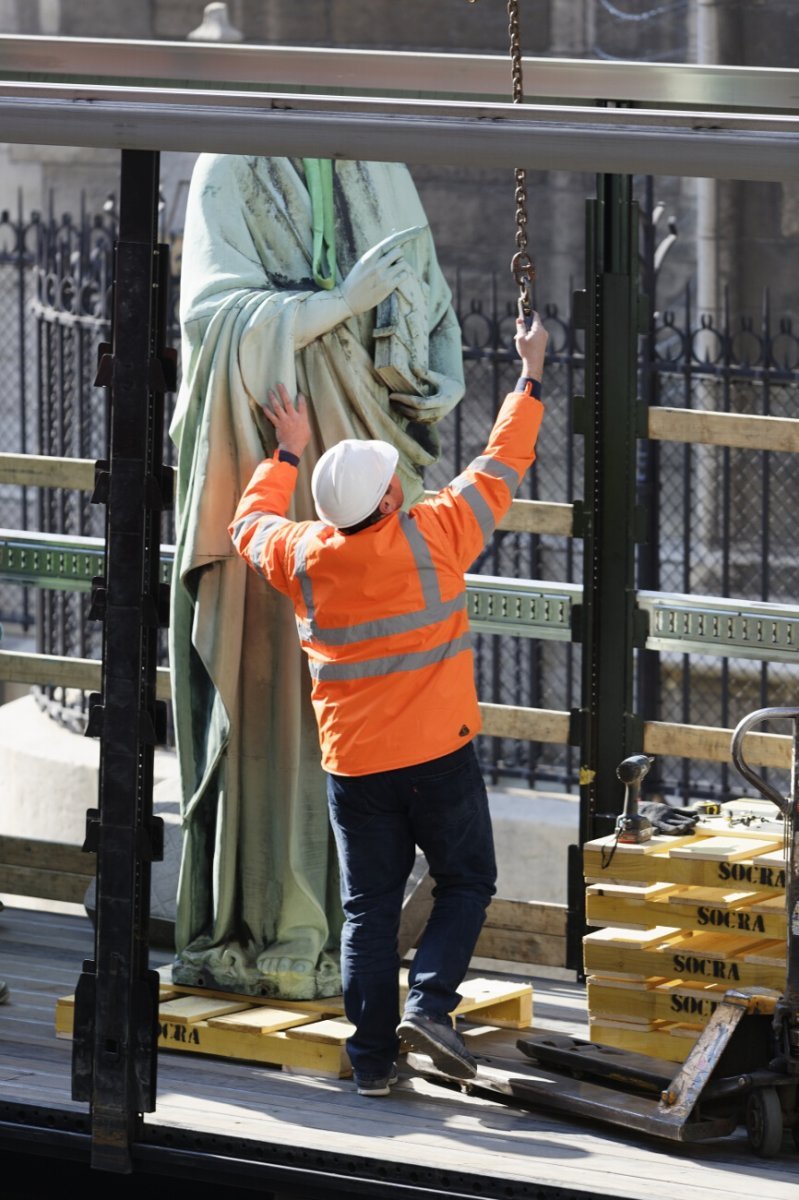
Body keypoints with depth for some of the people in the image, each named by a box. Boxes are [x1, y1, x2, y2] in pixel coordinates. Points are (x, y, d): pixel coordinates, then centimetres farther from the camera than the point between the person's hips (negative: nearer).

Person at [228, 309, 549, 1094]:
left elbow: (250, 522, 17)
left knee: (369, 905, 9)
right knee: (466, 882, 13)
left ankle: (373, 1057, 7)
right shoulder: (433, 537, -13)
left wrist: (287, 451, 28)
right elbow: (501, 467, 0)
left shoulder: (303, 558, -6)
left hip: (354, 765, 3)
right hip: (440, 755, -3)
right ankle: (429, 1002, -6)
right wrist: (530, 378, 11)